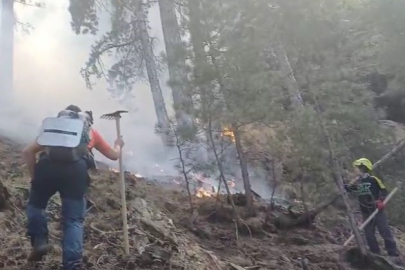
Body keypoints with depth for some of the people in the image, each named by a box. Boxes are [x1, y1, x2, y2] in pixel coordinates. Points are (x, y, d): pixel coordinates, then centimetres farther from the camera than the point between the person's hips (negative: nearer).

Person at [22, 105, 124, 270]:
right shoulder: (91, 131, 33)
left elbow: (27, 152, 23)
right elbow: (113, 155, 41)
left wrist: (34, 176, 26)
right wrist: (118, 145, 61)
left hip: (48, 165, 1)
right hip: (76, 168, -1)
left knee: (35, 204, 27)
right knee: (74, 220, 7)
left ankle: (39, 242, 11)